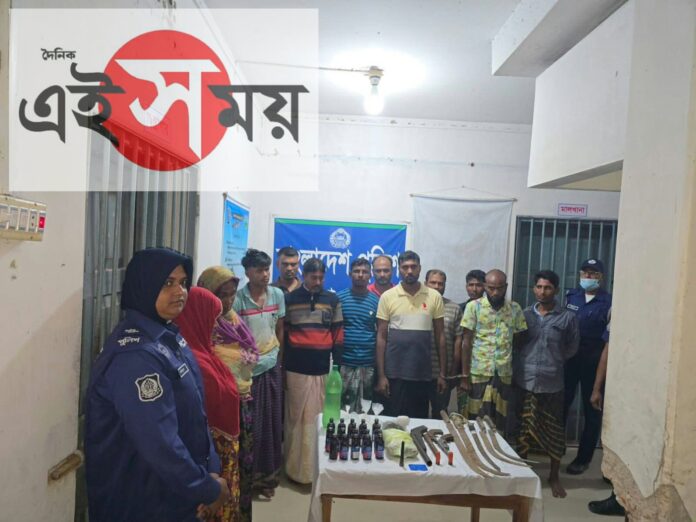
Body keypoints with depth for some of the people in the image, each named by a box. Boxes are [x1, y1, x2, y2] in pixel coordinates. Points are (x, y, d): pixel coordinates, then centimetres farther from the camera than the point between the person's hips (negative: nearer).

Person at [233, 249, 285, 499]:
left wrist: (279, 358, 11)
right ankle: (248, 476, 23)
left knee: (272, 421, 13)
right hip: (247, 370, -4)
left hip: (272, 367, 5)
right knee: (249, 424, 6)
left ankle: (269, 473, 29)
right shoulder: (237, 299, -13)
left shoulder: (278, 294, 2)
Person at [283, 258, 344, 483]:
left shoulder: (333, 300, 7)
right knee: (296, 419, 6)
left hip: (323, 369, 2)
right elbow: (282, 335, 5)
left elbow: (338, 336, 9)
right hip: (297, 368, -1)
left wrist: (338, 367, 5)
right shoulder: (289, 299, 2)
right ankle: (296, 467, 18)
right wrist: (282, 368, 3)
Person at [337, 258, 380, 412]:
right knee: (340, 406, 6)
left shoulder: (376, 300, 4)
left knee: (365, 410, 11)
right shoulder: (339, 298, 1)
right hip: (343, 362, -1)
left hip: (368, 364, 1)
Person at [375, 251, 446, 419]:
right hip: (394, 373, -1)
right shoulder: (387, 297, -2)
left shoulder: (434, 297, 1)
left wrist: (442, 373, 4)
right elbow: (381, 337, -1)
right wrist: (381, 375, -4)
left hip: (422, 374, 1)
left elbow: (439, 336, 5)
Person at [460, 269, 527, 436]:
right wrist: (464, 375, -6)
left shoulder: (515, 309, 4)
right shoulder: (474, 306, -4)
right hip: (479, 372, -2)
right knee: (477, 420, 6)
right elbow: (466, 342, -3)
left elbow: (519, 341, 10)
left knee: (501, 420, 11)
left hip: (504, 373, 2)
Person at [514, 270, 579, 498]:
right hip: (524, 381, 2)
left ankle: (554, 476, 30)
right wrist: (521, 365, 1)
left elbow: (572, 348, 5)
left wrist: (552, 362, 3)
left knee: (554, 431, 10)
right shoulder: (524, 314, 4)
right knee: (522, 429, 11)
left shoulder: (568, 317, -2)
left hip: (552, 383, -1)